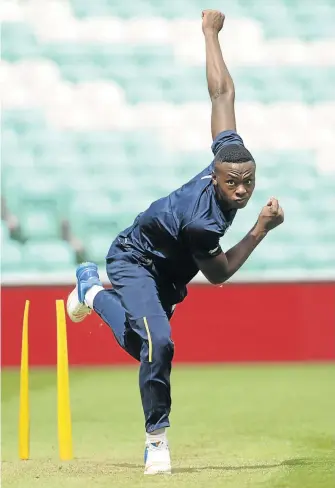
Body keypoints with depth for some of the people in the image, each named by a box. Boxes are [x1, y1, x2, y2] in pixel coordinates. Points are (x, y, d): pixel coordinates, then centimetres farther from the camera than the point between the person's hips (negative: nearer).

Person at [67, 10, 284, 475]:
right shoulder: (200, 222, -41)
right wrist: (261, 229, -25)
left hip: (165, 275, 8)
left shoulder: (228, 153, -24)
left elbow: (223, 93, -13)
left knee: (140, 346, 22)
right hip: (135, 260, -8)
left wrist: (211, 33, -1)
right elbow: (219, 274, -21)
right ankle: (157, 437, -9)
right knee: (158, 343, -29)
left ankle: (93, 290, 45)